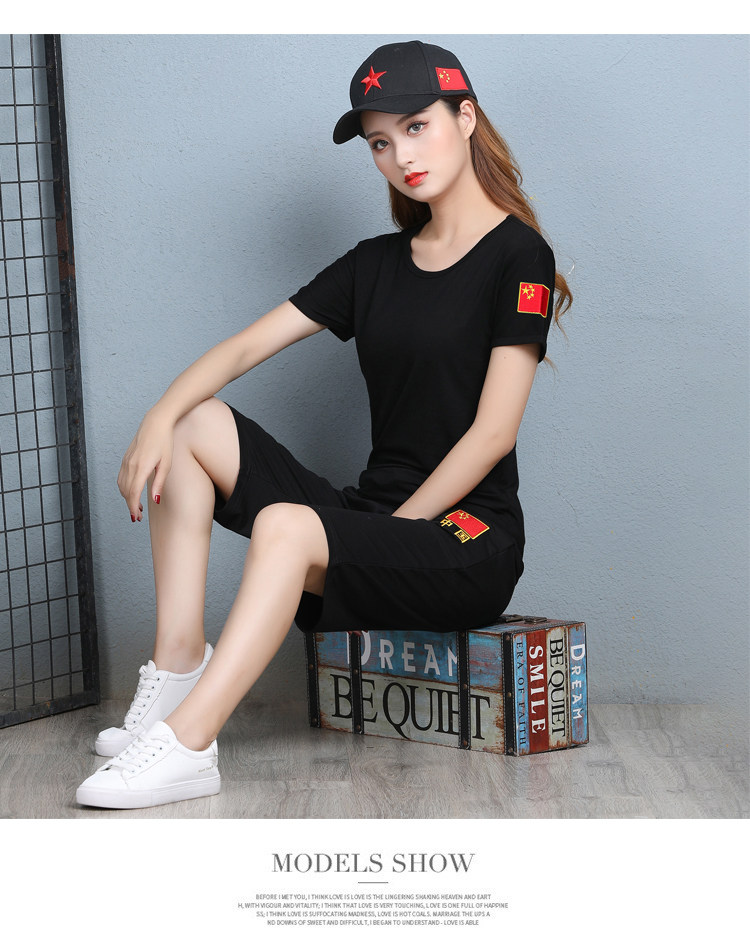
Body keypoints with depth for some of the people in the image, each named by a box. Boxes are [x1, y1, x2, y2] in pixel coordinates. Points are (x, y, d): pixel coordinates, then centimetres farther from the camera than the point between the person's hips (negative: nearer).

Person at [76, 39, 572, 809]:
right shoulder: (378, 263, 15)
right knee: (197, 428, -4)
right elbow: (246, 346, 9)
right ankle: (179, 665, -13)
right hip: (371, 522, 7)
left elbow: (492, 433, -12)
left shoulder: (516, 256, -6)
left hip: (467, 544, -7)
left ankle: (185, 745, -39)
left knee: (287, 525, -34)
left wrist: (389, 532, -13)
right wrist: (161, 417, -9)